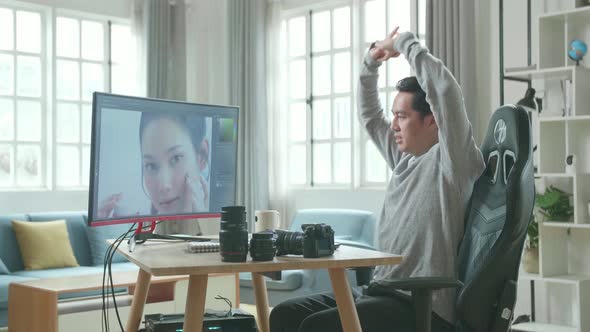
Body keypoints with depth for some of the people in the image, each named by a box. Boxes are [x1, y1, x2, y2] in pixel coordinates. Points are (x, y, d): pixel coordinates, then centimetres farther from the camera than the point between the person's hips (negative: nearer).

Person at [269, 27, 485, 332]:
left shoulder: (451, 161, -7)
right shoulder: (404, 159, 17)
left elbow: (446, 90, -21)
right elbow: (369, 115, 28)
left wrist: (405, 43, -8)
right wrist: (371, 62, 14)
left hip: (421, 307, -9)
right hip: (379, 291, 9)